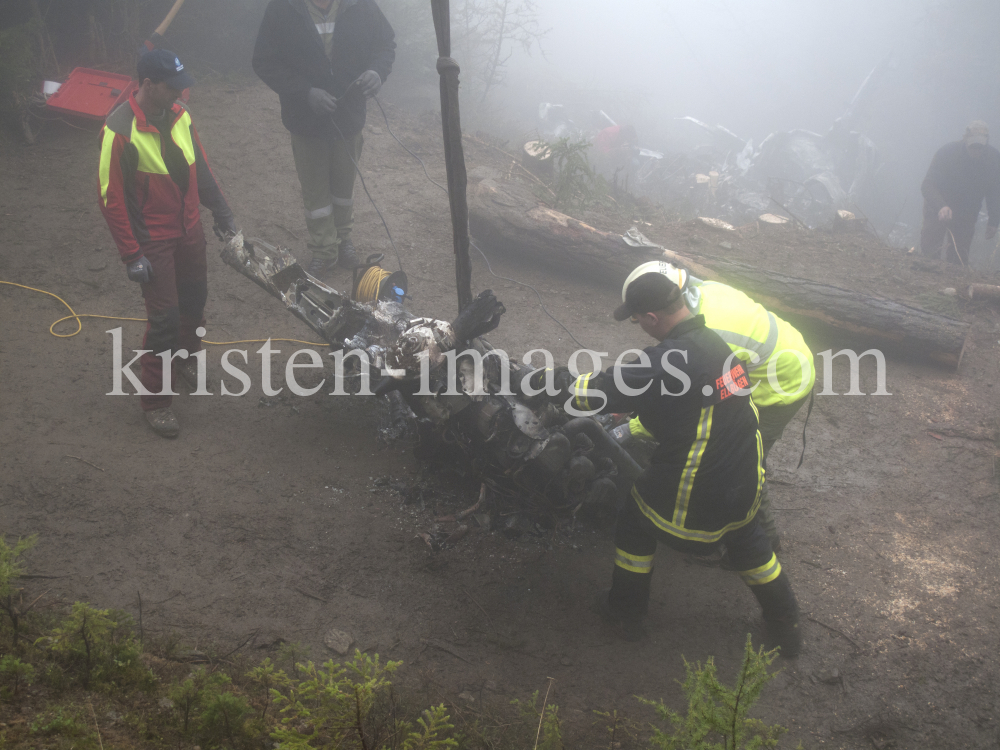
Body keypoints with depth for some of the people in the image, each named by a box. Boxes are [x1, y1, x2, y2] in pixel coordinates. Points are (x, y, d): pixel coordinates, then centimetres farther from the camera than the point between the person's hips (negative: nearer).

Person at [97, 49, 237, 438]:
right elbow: (111, 198, -19)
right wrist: (131, 255, -18)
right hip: (153, 240, -7)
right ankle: (154, 399, 10)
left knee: (194, 297, 21)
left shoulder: (179, 115, -3)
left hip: (190, 230, 7)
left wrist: (221, 211, 13)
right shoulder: (120, 131, -24)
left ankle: (187, 355, 48)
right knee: (164, 316, -4)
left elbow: (199, 168, 11)